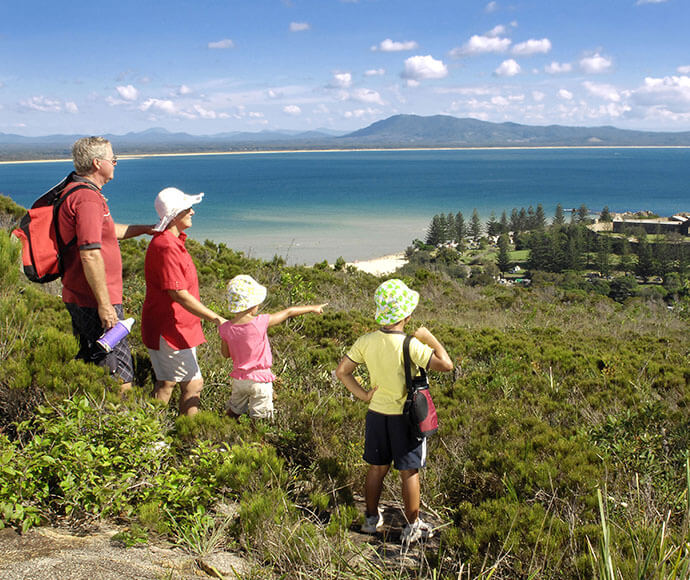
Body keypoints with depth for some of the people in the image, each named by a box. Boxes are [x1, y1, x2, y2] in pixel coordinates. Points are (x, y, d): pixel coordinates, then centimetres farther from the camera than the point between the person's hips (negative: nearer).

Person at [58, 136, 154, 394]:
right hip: (94, 301, -11)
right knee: (120, 379, -4)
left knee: (90, 361, 23)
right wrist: (104, 304, -24)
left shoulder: (73, 189, 14)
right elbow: (90, 255, -26)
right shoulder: (88, 199, -20)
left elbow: (106, 231, 28)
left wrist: (146, 229, 27)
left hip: (77, 296, 11)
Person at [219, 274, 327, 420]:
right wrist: (312, 308, 3)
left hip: (239, 379, 4)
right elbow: (289, 312, -9)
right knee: (259, 419, 9)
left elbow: (225, 354, 3)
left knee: (233, 413, 23)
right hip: (260, 380, -4)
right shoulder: (261, 323, -22)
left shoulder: (226, 329, -12)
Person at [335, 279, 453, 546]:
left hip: (376, 413, 5)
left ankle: (372, 519, 34)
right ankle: (413, 527, 23)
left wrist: (363, 394, 1)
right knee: (409, 472, 10)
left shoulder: (366, 342, -7)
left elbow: (342, 371, -3)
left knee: (377, 468, 19)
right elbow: (446, 364, -23)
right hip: (406, 416, -5)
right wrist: (430, 338, -11)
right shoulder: (410, 345, -23)